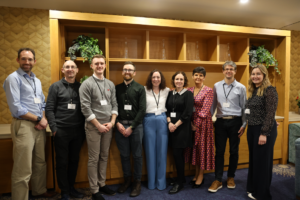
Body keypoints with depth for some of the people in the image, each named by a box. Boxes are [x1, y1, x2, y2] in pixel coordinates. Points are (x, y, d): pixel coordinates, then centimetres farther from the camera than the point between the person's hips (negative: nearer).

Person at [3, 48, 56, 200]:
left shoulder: (37, 80, 16)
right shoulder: (13, 78, -7)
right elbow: (16, 108, -14)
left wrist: (44, 119, -1)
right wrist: (38, 119, -9)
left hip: (39, 126, 7)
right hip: (23, 125, -7)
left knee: (40, 163, 18)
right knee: (23, 169, -2)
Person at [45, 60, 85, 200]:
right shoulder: (56, 86, 1)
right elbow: (49, 109, -3)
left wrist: (84, 126, 1)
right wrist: (54, 128, -9)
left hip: (78, 130, 3)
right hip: (61, 131, -2)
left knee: (74, 160, 13)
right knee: (62, 162, 7)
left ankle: (71, 188, 30)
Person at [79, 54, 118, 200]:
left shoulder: (110, 84, 9)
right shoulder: (86, 84, -7)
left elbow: (114, 104, 8)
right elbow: (85, 108, -12)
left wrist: (112, 122, -4)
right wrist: (98, 125, -12)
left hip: (108, 126, 5)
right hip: (93, 126, -5)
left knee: (104, 156, 13)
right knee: (94, 159, 4)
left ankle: (102, 184, 28)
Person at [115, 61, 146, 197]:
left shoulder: (140, 88, 1)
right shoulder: (117, 88, 9)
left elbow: (142, 109, -5)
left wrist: (131, 127, -10)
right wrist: (118, 123, -7)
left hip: (136, 125, -2)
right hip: (120, 125, 2)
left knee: (137, 155, 7)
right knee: (124, 155, 11)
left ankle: (137, 181, 22)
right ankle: (127, 179, 29)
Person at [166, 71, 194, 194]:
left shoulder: (188, 94, -3)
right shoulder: (170, 93, 12)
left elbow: (187, 113, -10)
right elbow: (167, 109, 8)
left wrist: (176, 125, -12)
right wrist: (169, 122, -8)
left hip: (182, 127, -5)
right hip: (171, 127, 5)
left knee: (177, 154, -4)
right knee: (177, 153, 9)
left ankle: (179, 182, 12)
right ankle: (181, 178, 27)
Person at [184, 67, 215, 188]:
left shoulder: (208, 91, -9)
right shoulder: (189, 90, 6)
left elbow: (205, 110, -13)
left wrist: (196, 124, -13)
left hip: (203, 122, -5)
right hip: (192, 122, 5)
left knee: (202, 146, 5)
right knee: (194, 146, 11)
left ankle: (201, 176, 20)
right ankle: (196, 174, 27)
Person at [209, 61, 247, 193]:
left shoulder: (241, 87, 1)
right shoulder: (216, 86, 6)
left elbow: (244, 107, 3)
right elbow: (213, 104, 9)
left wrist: (244, 125, -1)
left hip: (235, 122, 0)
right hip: (220, 121, 1)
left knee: (234, 151, 10)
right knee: (219, 151, 5)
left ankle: (231, 177, 29)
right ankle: (218, 180, 15)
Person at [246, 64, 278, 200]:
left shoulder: (270, 90, -12)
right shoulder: (253, 91, 11)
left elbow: (270, 114, -17)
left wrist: (264, 133, -20)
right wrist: (247, 126, 9)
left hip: (264, 130, -7)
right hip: (252, 129, 8)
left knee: (262, 161, 4)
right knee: (253, 159, 16)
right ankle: (253, 188, 33)